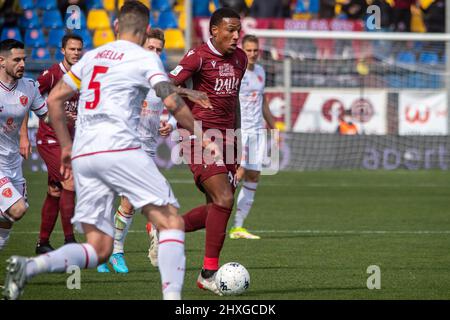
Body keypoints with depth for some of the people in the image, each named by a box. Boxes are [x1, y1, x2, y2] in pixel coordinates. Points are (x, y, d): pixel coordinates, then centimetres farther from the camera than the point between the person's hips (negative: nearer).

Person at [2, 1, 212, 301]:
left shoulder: (91, 56, 21)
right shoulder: (145, 58, 4)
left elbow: (54, 99, 22)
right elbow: (172, 102, -7)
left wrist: (66, 145, 28)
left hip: (82, 157, 6)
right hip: (120, 149, -6)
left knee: (98, 250, 6)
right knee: (172, 222, -1)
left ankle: (28, 266, -15)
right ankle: (172, 297, -18)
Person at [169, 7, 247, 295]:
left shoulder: (240, 58, 13)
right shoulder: (199, 56, -9)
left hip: (225, 139, 8)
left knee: (218, 208, 4)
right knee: (223, 199, -19)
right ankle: (210, 272, -11)